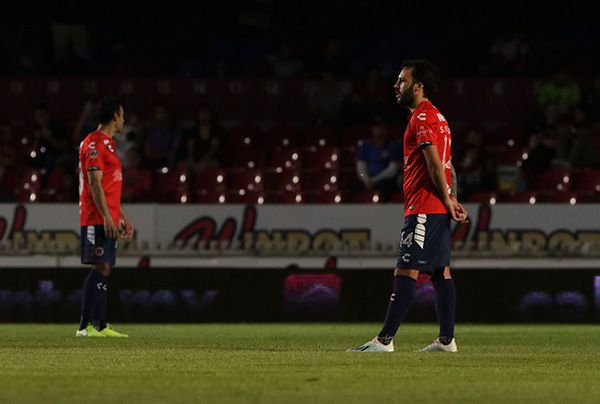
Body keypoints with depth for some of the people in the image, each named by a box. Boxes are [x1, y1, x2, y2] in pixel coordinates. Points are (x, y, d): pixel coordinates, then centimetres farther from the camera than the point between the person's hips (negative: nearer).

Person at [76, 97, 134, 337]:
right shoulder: (94, 143, -10)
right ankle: (85, 326, -16)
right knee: (101, 268, -14)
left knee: (104, 269, 8)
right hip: (97, 218, -10)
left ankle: (101, 326, 8)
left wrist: (123, 217, 25)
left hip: (108, 219, 10)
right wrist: (106, 217, -22)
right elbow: (95, 184, -17)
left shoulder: (108, 144, 21)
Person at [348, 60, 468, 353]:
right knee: (440, 272, 9)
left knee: (405, 272, -12)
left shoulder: (422, 118, -11)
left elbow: (435, 165, -18)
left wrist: (447, 200, -12)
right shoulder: (437, 117, 21)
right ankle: (447, 339, 8)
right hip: (438, 208, 10)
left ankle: (384, 340, -15)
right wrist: (452, 199, 13)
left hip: (423, 208, -10)